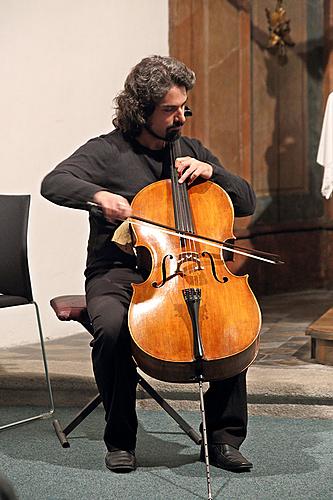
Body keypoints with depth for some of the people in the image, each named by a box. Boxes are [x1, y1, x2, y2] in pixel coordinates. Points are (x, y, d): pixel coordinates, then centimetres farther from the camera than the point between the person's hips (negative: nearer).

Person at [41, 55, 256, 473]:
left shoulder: (192, 151, 15)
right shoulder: (107, 151, 2)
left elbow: (247, 203, 15)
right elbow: (53, 183, -13)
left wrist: (211, 171, -3)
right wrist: (99, 194, -32)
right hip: (118, 273, -3)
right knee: (112, 327, -35)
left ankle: (223, 438, -11)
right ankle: (120, 440, -14)